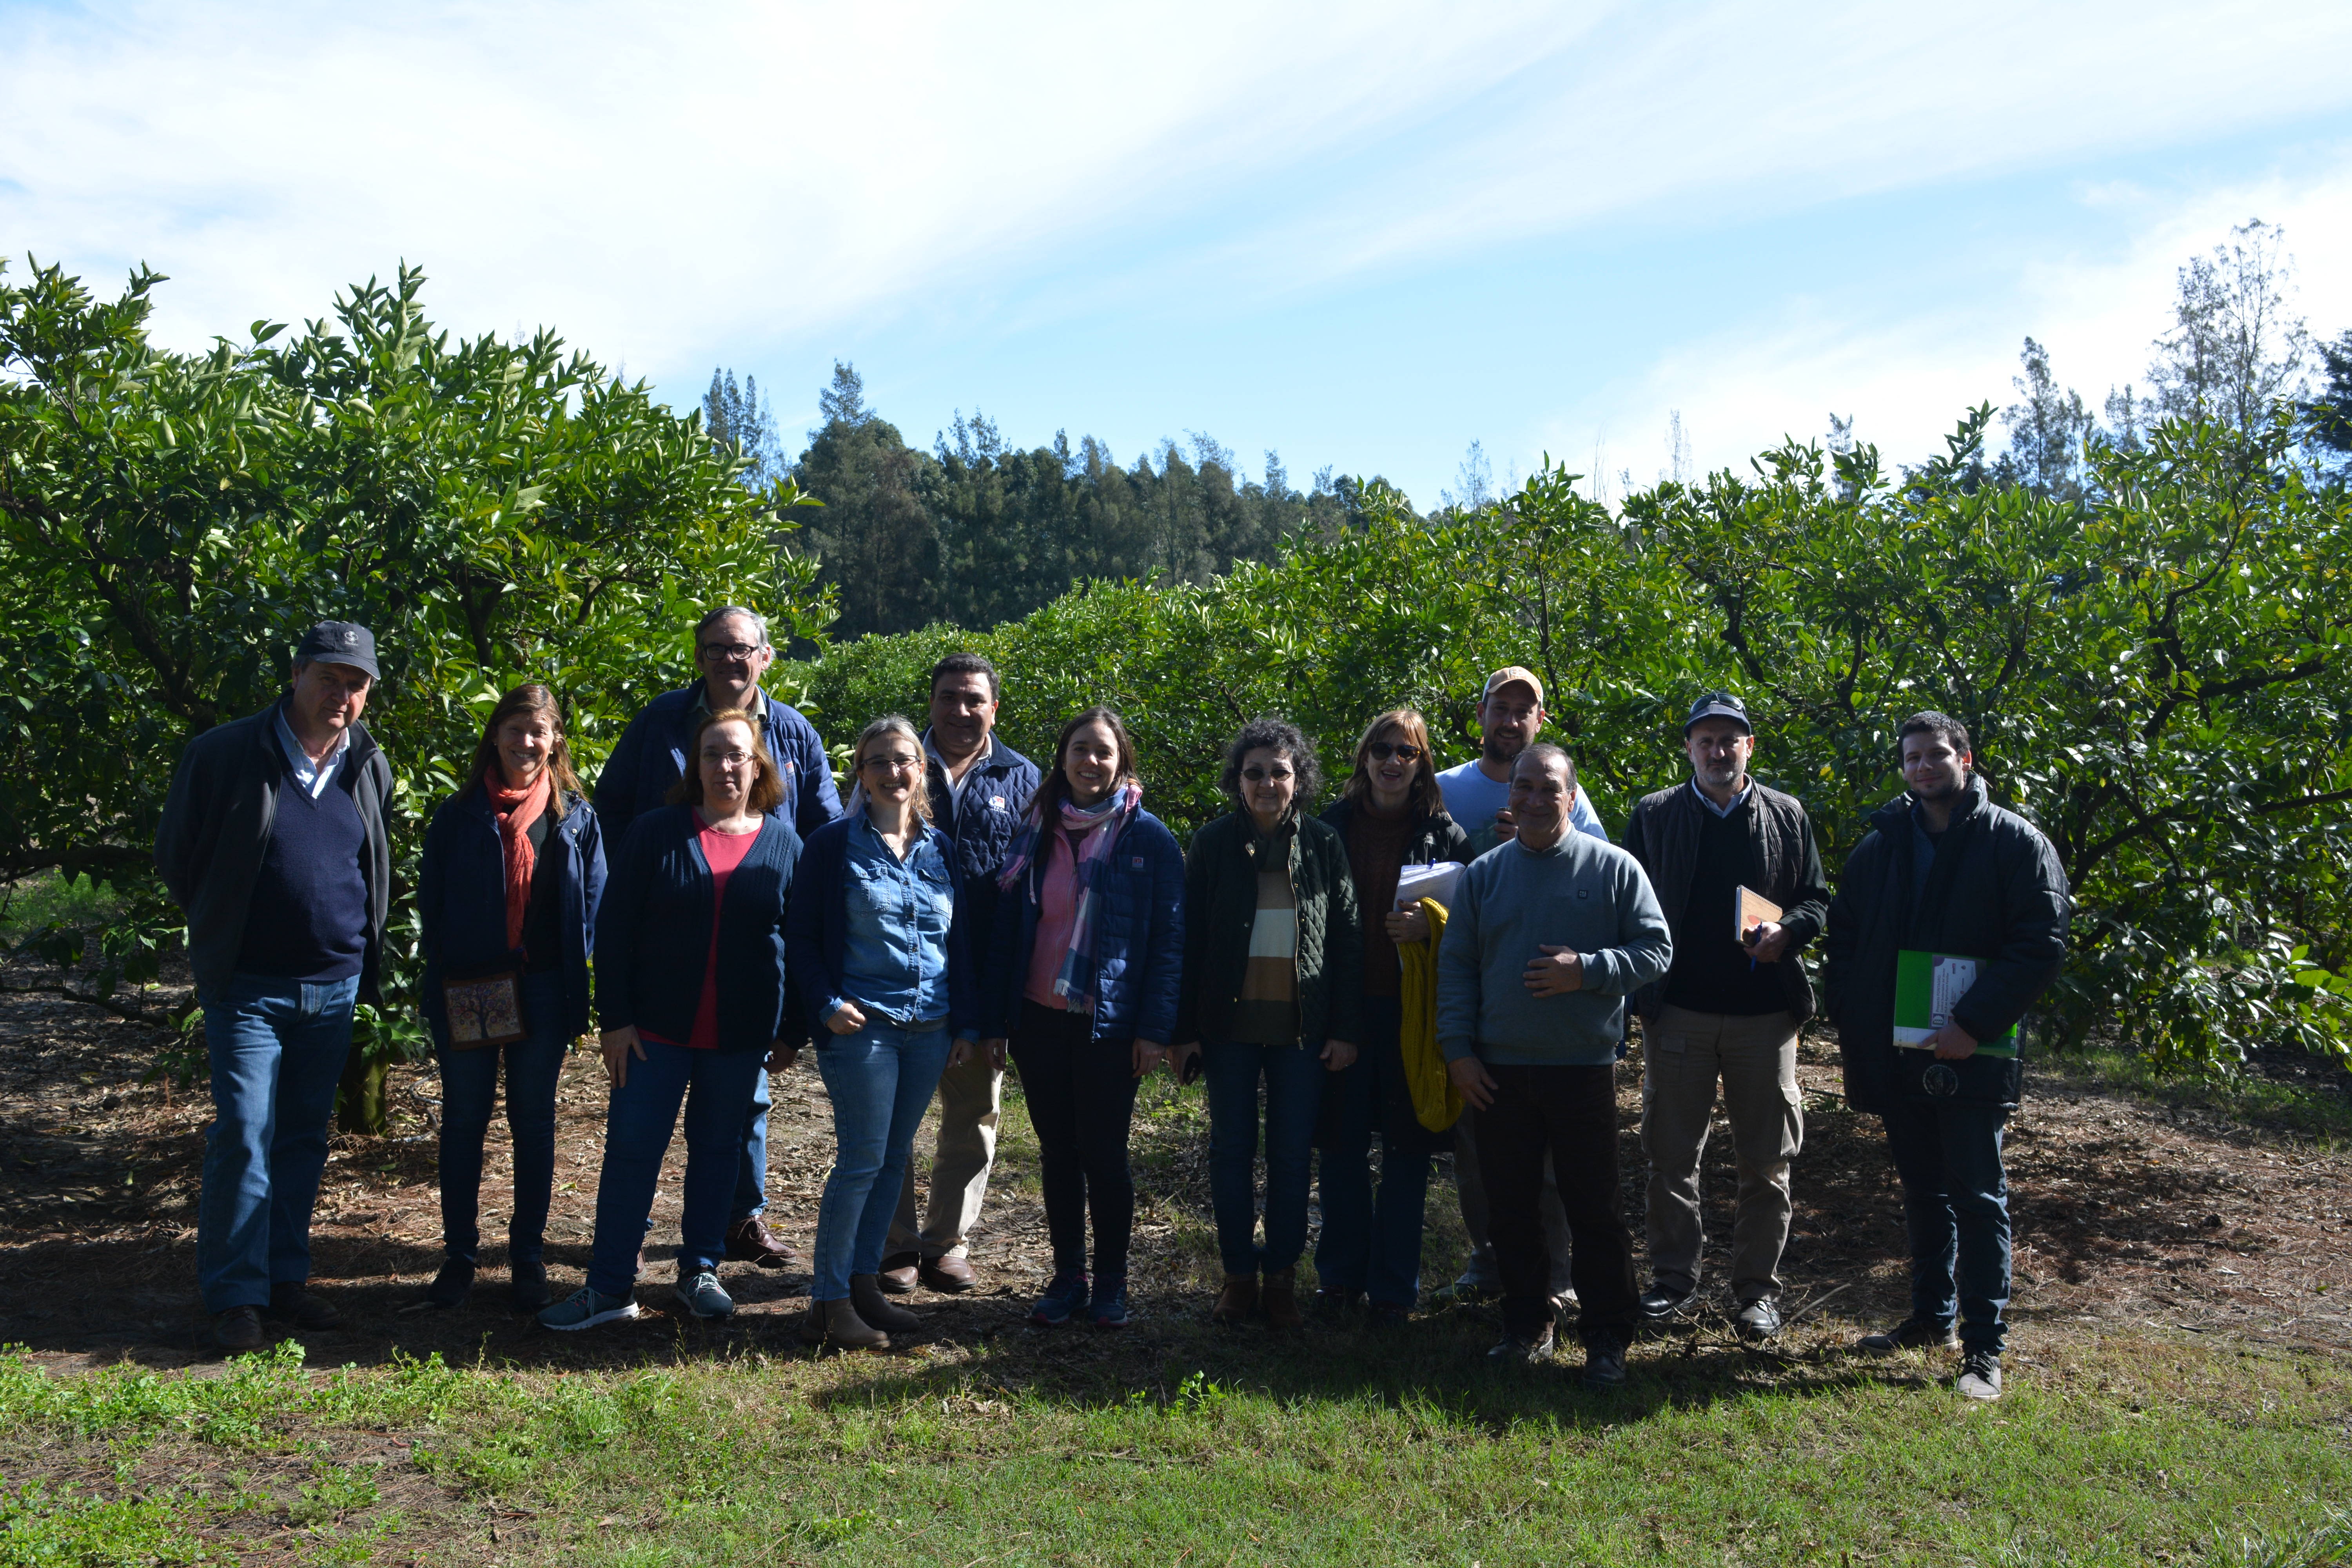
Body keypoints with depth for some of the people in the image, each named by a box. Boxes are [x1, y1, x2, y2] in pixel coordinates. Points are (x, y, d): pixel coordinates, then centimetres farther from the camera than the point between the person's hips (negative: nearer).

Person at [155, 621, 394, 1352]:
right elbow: (175, 855, 4)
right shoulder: (223, 755, -8)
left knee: (305, 1138, 11)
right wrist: (221, 935, 10)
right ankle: (236, 1295, 6)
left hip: (335, 989, 4)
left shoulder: (370, 768, 5)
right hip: (247, 987, -4)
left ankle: (286, 1278, 22)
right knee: (243, 1136, -5)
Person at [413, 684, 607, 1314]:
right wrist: (443, 972, -6)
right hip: (464, 989, 0)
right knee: (463, 1121, 8)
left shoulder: (575, 818, 3)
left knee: (534, 1124, 8)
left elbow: (593, 905, 5)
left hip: (542, 993, 0)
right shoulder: (458, 815, 2)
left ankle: (528, 1259, 19)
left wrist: (573, 987, -4)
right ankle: (459, 1257, 19)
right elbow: (431, 902, 3)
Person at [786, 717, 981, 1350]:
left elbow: (960, 939, 14)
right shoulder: (835, 844, -2)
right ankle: (829, 1302, 4)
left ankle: (863, 1281, 22)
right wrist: (827, 1005, -13)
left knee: (895, 1158, 10)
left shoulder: (941, 848, 11)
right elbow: (803, 936, -1)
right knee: (862, 1160, -6)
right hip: (862, 1027, -5)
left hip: (929, 1029, 5)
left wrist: (966, 1022, 10)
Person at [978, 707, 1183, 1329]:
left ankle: (1111, 1282, 19)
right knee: (1057, 1152, 11)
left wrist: (1155, 1028, -11)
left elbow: (1169, 940, -6)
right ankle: (1067, 1277, 23)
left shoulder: (1149, 839, -5)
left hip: (1109, 1025, -4)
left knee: (1104, 1154, 4)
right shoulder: (1037, 833, 7)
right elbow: (1007, 929, 7)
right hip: (1039, 1020, 4)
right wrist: (994, 1020, 3)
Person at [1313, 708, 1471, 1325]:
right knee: (1341, 1142, 6)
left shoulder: (1445, 834, 3)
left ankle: (1394, 1285, 17)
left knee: (1407, 1147, 5)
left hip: (1412, 1007, -1)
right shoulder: (1332, 826, 7)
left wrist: (1429, 926, -16)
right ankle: (1341, 1274, 22)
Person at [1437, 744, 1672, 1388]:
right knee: (1509, 1207, 10)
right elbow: (1455, 967, 10)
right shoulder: (1483, 875, 9)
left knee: (1595, 1209, 2)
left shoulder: (1613, 868, 1)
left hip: (1583, 1068, -3)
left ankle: (1607, 1338, 15)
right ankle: (1527, 1324, 26)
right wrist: (1458, 1049, 2)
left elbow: (1655, 950, 0)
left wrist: (1587, 970, -15)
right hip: (1498, 1071, 3)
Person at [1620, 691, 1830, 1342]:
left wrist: (1787, 932, -12)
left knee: (1767, 1161, 6)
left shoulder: (1787, 816, 6)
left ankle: (1758, 1288, 19)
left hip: (1765, 1015, 0)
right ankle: (1672, 1277, 21)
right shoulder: (1654, 816, 5)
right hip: (1679, 1013, 0)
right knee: (1671, 1155, 6)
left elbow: (1817, 898, 9)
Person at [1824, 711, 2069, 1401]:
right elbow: (1842, 940, 13)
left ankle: (1984, 1347, 8)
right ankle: (1931, 1316, 31)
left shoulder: (2015, 843, -5)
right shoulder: (1880, 845, 10)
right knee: (1923, 1189, 17)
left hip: (1973, 1059, -5)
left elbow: (2042, 945, -11)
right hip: (1897, 1055, 5)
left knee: (1977, 1197, 0)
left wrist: (1975, 1023, -19)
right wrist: (1853, 1028, 2)